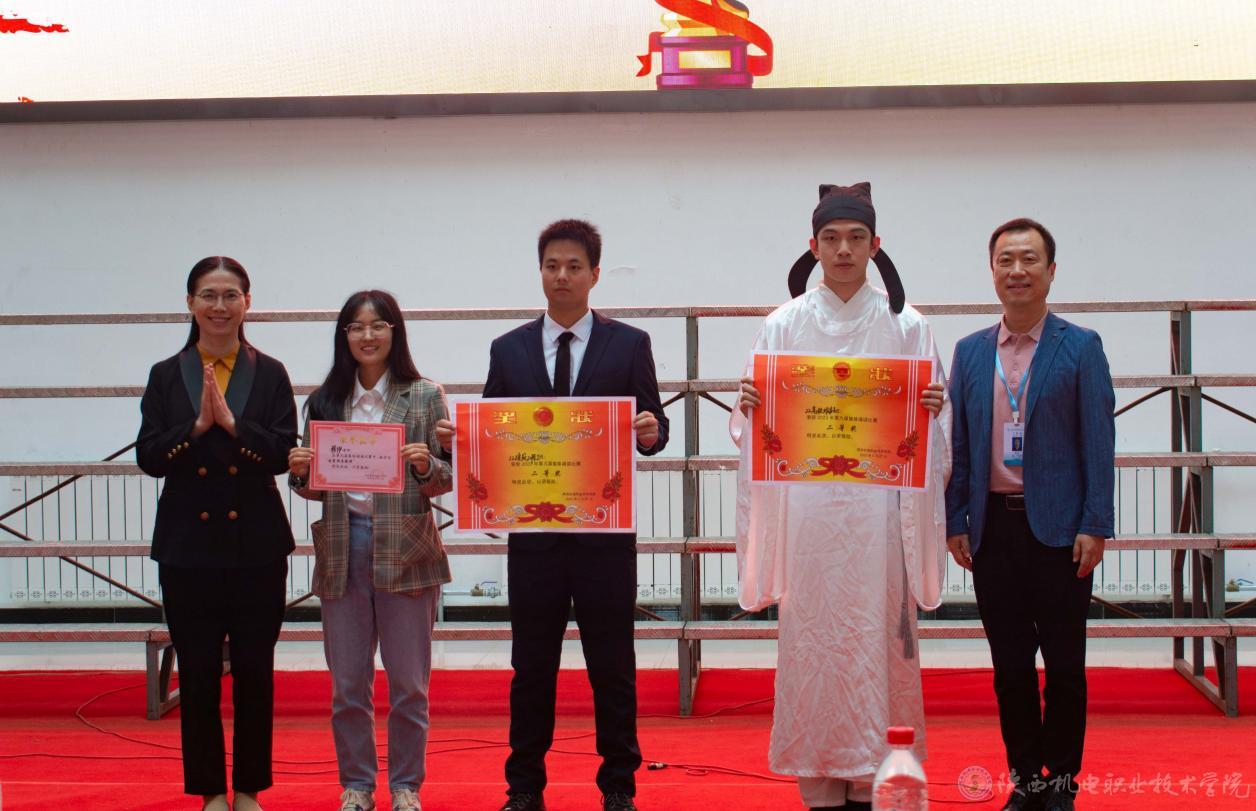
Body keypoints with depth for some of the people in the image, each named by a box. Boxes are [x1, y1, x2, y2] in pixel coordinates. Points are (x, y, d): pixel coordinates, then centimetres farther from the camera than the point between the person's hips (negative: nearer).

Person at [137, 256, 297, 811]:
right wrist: (197, 425, -17)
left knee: (255, 671, 5)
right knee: (197, 672, 5)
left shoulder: (270, 374, 3)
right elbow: (147, 457, -3)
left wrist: (232, 422, -20)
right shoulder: (167, 376, 5)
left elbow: (284, 454, -8)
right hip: (188, 546, 1)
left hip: (257, 546, -1)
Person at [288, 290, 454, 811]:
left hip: (404, 548, -2)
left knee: (408, 684, 5)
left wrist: (425, 466, -20)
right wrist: (302, 473, -9)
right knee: (347, 685, 8)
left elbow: (449, 479, 0)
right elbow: (315, 488, 12)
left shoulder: (425, 397, 1)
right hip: (341, 548, 2)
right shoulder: (325, 402, 8)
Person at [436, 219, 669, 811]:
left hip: (604, 533, -1)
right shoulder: (509, 350, 9)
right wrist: (458, 440, -12)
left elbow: (652, 428, 1)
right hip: (533, 533, 2)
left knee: (612, 666, 5)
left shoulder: (629, 345, 4)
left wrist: (651, 432, -22)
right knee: (531, 666, 8)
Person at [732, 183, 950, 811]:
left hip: (878, 505, 0)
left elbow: (929, 424, 8)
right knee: (810, 637, 0)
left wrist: (935, 407, -14)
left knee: (878, 636, -2)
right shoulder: (784, 324, 9)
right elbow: (761, 426, 9)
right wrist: (749, 405, -12)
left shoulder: (904, 324, 7)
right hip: (804, 504, 1)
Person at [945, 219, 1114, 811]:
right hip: (993, 528, 3)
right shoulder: (970, 352, 10)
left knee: (1064, 663, 4)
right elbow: (958, 444, 11)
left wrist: (1094, 527, -10)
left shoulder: (1080, 347, 0)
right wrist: (955, 522, 4)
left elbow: (1098, 443, -4)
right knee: (1010, 664, 8)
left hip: (1059, 529, -3)